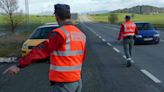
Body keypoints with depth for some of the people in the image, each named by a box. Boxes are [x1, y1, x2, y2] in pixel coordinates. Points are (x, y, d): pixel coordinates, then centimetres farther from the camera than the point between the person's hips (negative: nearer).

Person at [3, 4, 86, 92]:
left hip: (64, 83, -7)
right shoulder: (81, 34, 7)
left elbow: (41, 50, -24)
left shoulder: (60, 33, -17)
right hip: (77, 80, 7)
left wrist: (19, 65, -27)